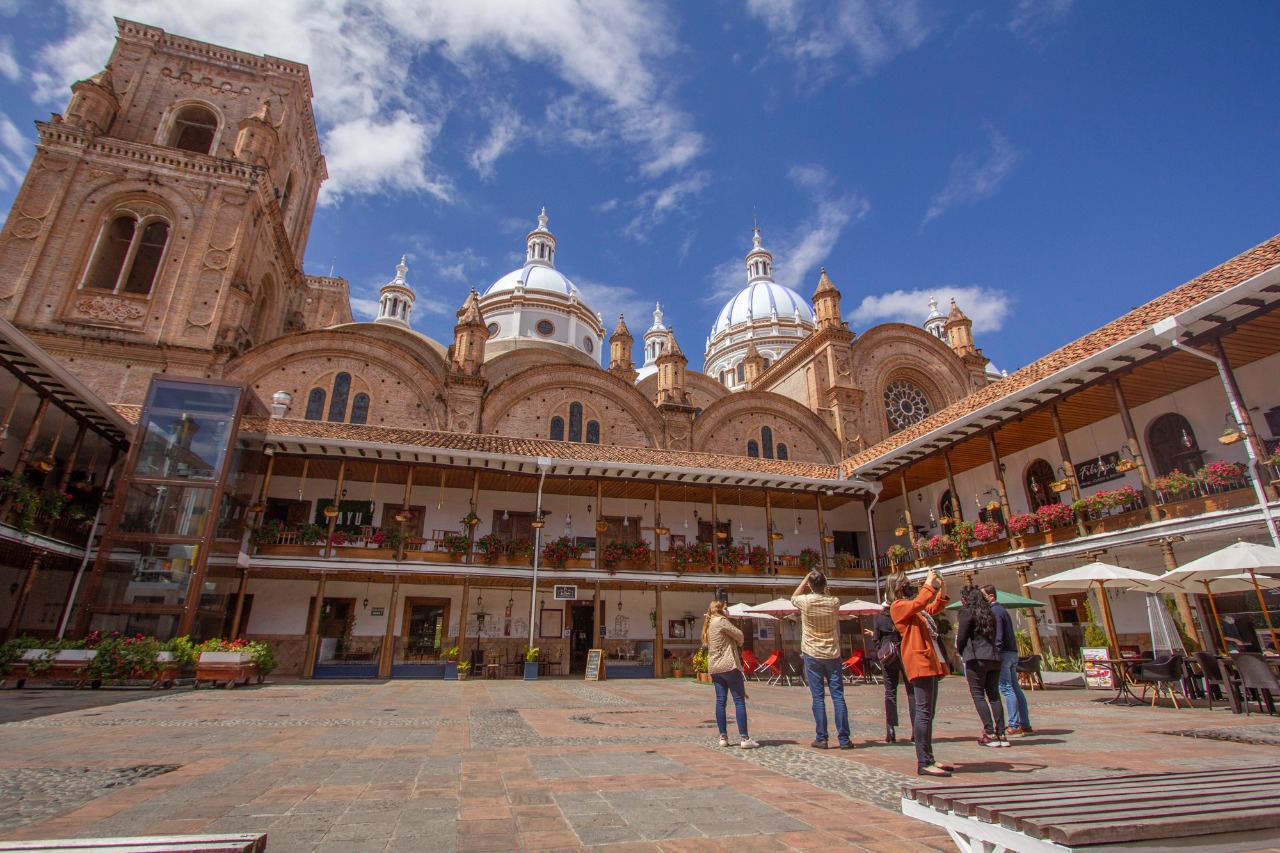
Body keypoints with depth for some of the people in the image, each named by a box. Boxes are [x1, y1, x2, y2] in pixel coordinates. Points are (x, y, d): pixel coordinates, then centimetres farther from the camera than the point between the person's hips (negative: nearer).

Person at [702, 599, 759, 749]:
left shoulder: (708, 624, 17)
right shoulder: (721, 620, -8)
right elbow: (739, 635, -7)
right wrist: (739, 645, 15)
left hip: (714, 667, 8)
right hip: (729, 665, -8)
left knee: (720, 701, 7)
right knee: (739, 700, -4)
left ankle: (723, 737, 8)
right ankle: (744, 738, -7)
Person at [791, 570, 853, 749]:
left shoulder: (805, 601, -9)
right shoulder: (834, 602, -5)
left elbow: (793, 597, 14)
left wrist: (804, 581, 15)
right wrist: (824, 588, 15)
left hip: (812, 655, -1)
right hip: (832, 654, 1)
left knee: (818, 697, 2)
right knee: (838, 696, 4)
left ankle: (821, 739, 5)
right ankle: (844, 739, 5)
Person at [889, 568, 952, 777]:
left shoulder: (913, 607, 21)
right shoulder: (898, 606, -7)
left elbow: (933, 608, 32)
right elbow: (919, 602, -24)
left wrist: (942, 591, 16)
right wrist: (929, 583, -16)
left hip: (930, 662, 10)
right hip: (920, 662, -10)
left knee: (927, 712, 12)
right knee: (923, 712, -11)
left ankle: (928, 759, 18)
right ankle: (923, 762, -10)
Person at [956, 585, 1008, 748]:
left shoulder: (967, 611, -4)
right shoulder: (988, 613, 15)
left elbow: (961, 637, -4)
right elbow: (994, 636, 15)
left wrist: (961, 652, 12)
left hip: (976, 659, -6)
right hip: (994, 657, 6)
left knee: (978, 696, -1)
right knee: (994, 695, 9)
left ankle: (990, 734, -5)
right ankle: (1001, 734, 6)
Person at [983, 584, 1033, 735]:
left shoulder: (994, 611, -11)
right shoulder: (1002, 609, 19)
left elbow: (997, 636, -19)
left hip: (1003, 653, -10)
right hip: (1013, 653, 10)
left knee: (1007, 689, -7)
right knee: (1015, 688, 11)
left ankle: (1014, 726, -7)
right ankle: (1025, 724, 15)